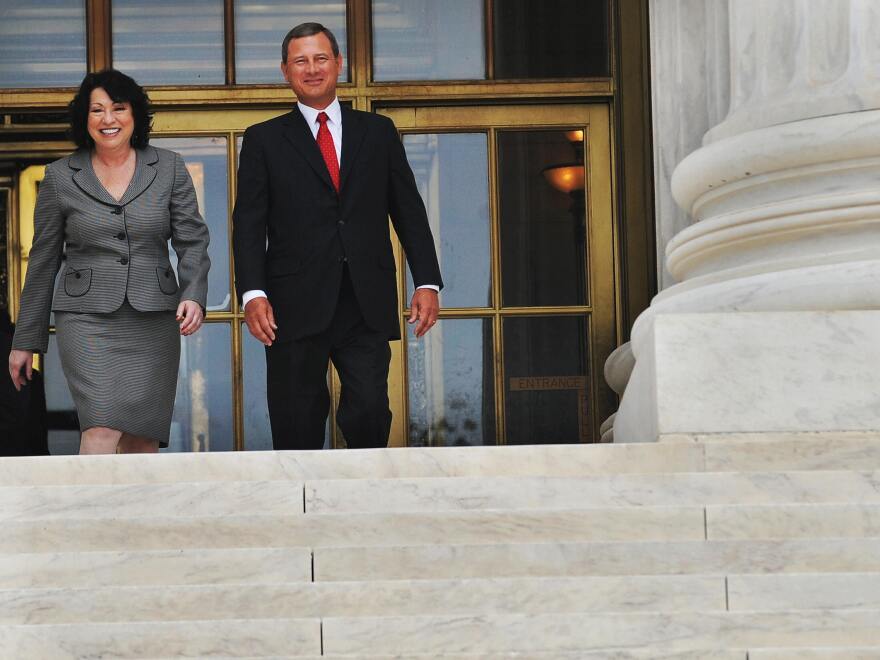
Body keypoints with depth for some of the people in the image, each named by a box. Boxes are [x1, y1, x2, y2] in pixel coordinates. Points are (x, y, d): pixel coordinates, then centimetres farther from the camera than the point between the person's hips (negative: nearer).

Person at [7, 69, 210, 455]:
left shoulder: (169, 169, 7)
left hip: (154, 319, 2)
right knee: (102, 430, -19)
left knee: (143, 442, 2)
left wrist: (194, 295, -14)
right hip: (88, 320, -2)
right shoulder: (60, 177, 6)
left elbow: (192, 241, 5)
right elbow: (43, 261, 10)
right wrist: (25, 340, 10)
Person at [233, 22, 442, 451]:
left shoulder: (379, 133, 14)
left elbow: (409, 212, 12)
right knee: (297, 428, 1)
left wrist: (427, 283, 2)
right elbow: (248, 224, 3)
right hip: (296, 306, -1)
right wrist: (253, 293, -10)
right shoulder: (263, 141, 9)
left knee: (369, 412, -9)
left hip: (367, 306, 1)